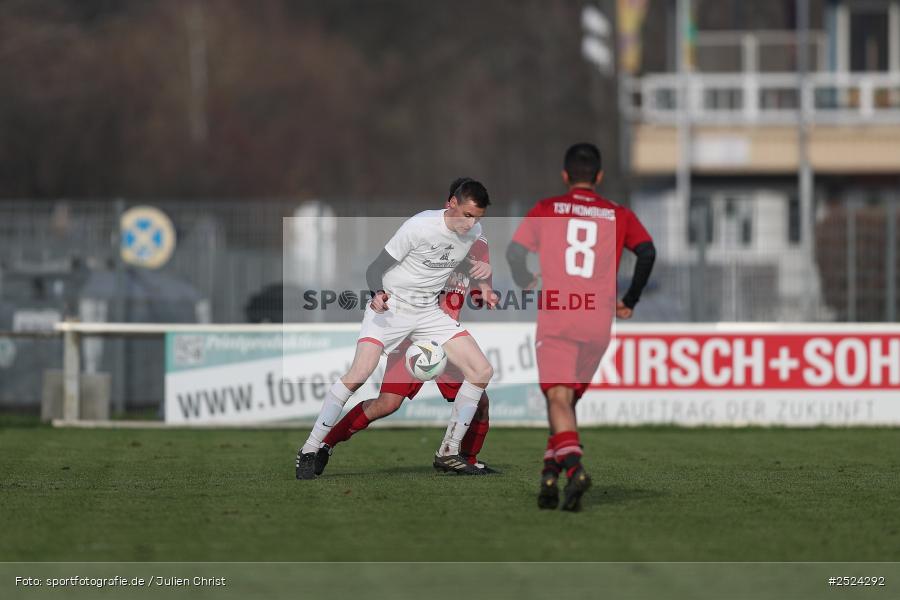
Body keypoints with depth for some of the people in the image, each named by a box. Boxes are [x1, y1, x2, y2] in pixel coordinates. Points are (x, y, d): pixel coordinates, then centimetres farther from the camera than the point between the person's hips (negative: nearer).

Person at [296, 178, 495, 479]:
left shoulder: (474, 233, -3)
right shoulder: (420, 226, -21)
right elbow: (375, 268, -18)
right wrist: (379, 293, -36)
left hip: (429, 312, 6)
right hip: (390, 306, -6)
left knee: (482, 371, -4)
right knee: (360, 372, -25)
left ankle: (448, 451, 8)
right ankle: (308, 451, -16)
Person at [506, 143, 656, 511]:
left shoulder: (546, 210, 8)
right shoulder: (618, 215, 10)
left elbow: (515, 252, 1)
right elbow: (647, 252, -3)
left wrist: (528, 286, 20)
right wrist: (630, 301, 6)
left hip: (554, 317, -2)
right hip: (599, 321, 2)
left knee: (558, 398, -9)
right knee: (569, 397, 18)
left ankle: (573, 466, -32)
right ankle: (550, 472, 12)